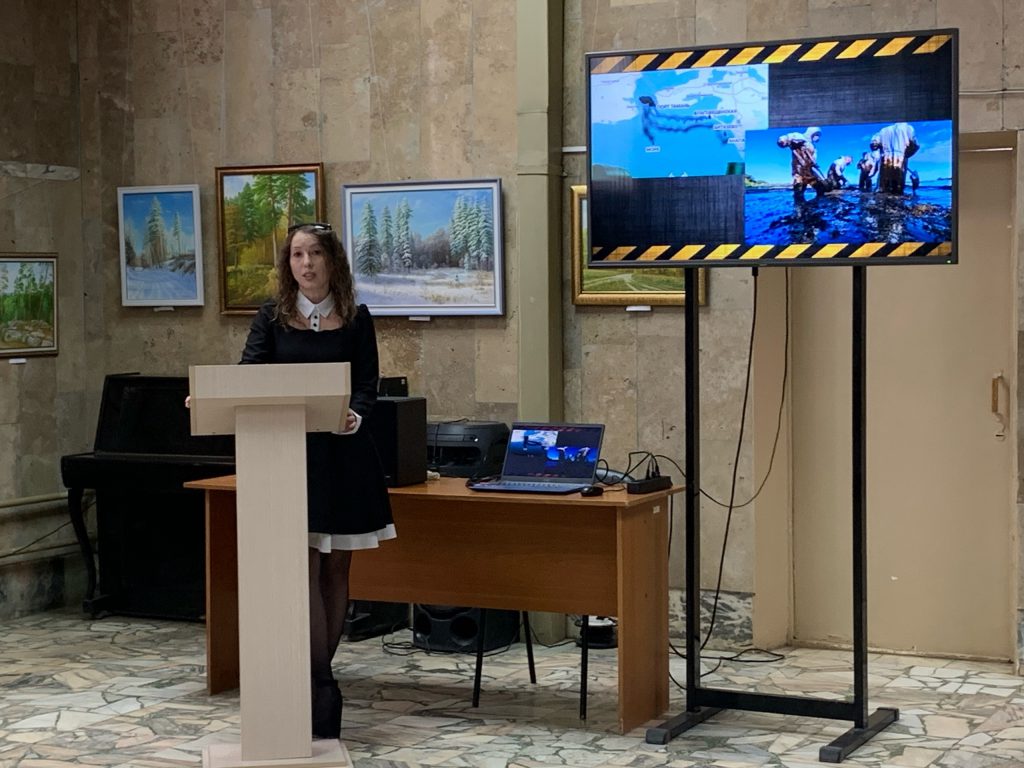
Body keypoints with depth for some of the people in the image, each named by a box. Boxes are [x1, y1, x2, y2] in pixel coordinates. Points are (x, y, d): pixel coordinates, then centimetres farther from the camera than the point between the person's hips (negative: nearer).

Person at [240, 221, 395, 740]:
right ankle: (321, 685, -6)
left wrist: (355, 414, -22)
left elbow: (368, 384, 0)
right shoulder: (273, 317, 3)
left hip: (342, 455, 1)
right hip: (291, 452, -1)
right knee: (305, 566, -7)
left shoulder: (356, 319, 4)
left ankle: (317, 674, 18)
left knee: (335, 568, 7)